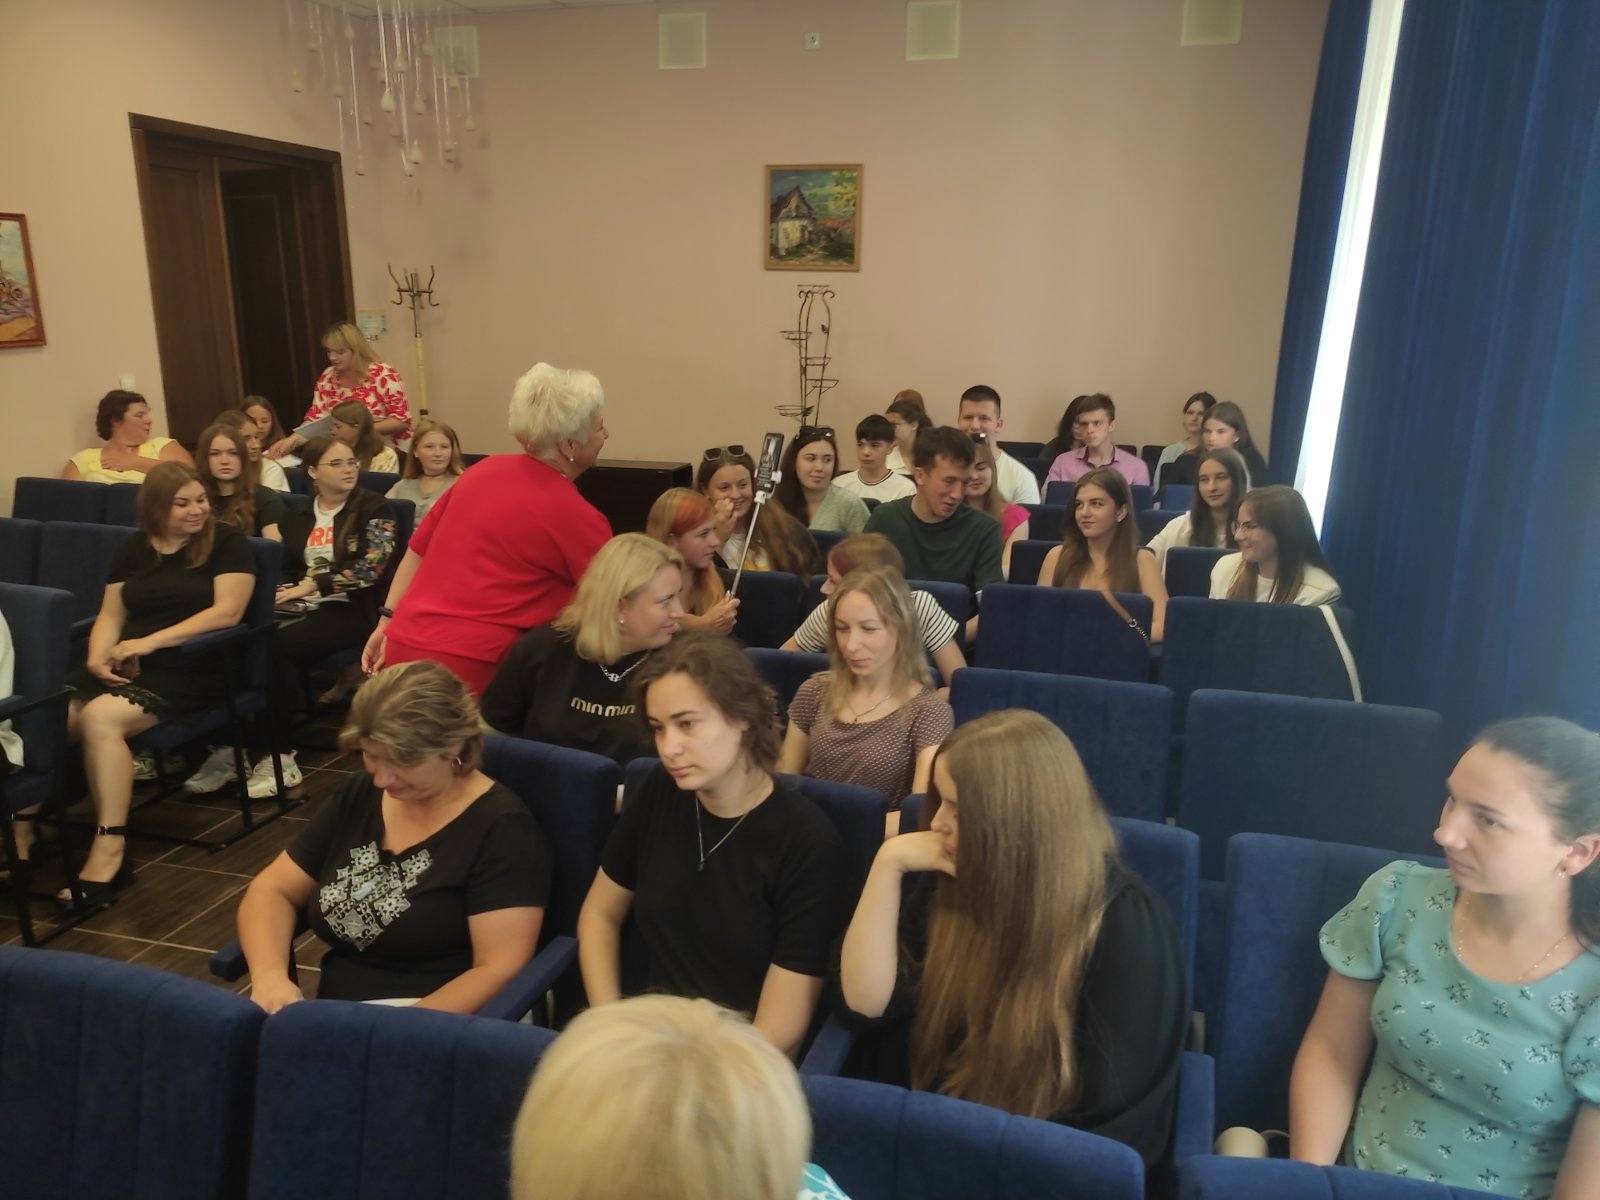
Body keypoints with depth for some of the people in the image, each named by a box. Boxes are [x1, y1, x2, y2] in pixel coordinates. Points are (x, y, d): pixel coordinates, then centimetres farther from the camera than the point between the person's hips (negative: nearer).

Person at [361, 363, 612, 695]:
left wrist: (387, 621, 20)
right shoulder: (575, 516, -13)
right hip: (468, 663, -7)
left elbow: (417, 551, 13)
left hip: (403, 643, 8)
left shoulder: (484, 469, 8)